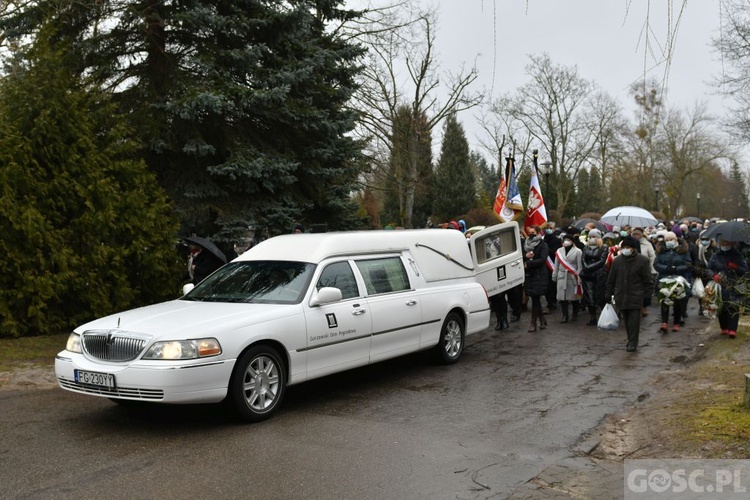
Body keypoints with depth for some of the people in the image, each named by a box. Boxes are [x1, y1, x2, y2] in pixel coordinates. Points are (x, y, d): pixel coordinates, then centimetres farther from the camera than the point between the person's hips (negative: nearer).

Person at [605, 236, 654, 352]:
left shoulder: (642, 260, -4)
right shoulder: (617, 261, 7)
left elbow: (648, 280, -2)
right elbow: (611, 279, 12)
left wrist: (648, 294, -6)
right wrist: (608, 294, 9)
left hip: (636, 296, -3)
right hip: (621, 296, 4)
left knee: (634, 320, -6)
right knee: (626, 321, 8)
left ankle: (632, 343, 0)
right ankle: (631, 341, 20)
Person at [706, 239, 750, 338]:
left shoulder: (737, 255, 9)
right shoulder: (715, 256, 12)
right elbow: (708, 270, 9)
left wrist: (736, 267, -14)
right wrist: (713, 275, -12)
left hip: (735, 288, -2)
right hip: (720, 287, 2)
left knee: (734, 307, -12)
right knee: (721, 308, 1)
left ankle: (732, 329, -15)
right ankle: (724, 328, 15)